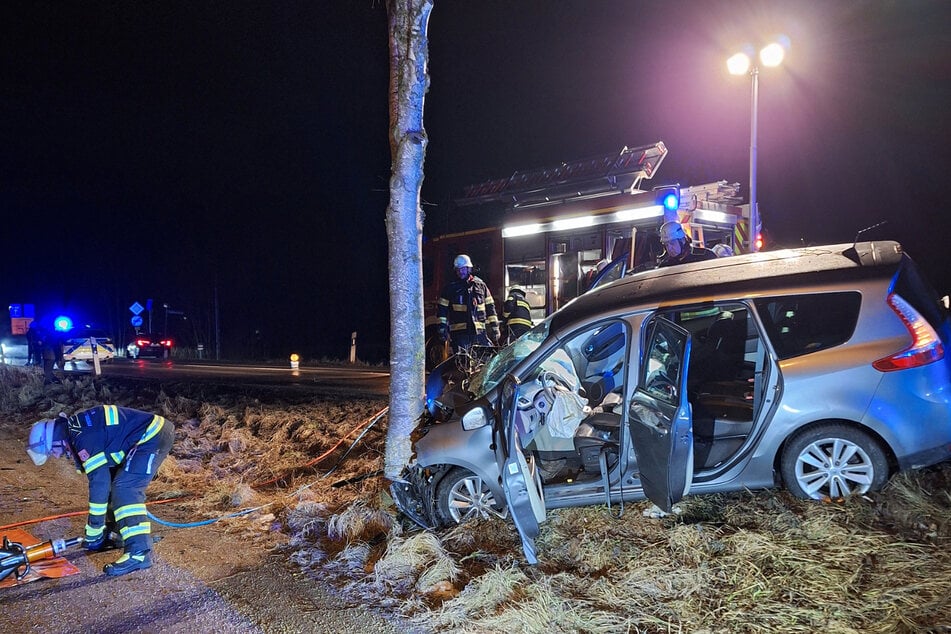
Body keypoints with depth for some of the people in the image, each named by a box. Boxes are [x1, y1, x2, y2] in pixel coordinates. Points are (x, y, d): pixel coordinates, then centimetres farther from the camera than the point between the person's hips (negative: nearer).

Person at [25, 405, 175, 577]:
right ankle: (117, 532, 31)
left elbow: (99, 484, -17)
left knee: (125, 489, -17)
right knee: (115, 482, 18)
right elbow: (103, 477, 21)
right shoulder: (75, 428, 13)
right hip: (152, 429, 11)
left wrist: (93, 534, -7)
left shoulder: (84, 439, -18)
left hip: (153, 436, -11)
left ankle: (139, 553, -22)